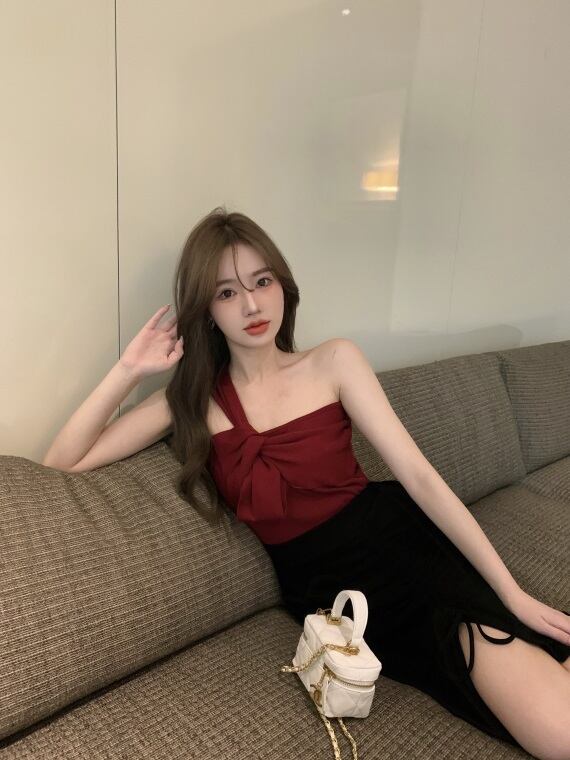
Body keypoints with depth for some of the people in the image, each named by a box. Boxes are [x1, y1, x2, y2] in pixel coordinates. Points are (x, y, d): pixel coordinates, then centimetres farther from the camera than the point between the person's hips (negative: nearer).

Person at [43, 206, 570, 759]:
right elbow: (61, 463, 1)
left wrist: (512, 593, -8)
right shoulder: (193, 398, 3)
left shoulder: (334, 362, -1)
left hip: (400, 542, 1)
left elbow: (419, 475, -6)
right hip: (324, 586, 0)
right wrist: (128, 370, -10)